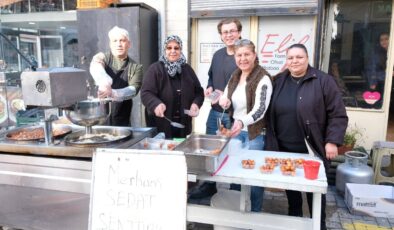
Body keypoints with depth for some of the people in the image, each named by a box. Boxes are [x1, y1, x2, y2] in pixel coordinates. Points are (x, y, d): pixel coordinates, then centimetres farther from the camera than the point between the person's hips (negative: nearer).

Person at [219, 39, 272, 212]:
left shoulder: (263, 78, -17)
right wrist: (225, 101, -12)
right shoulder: (235, 76, 4)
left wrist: (242, 122, -45)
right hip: (236, 129, 7)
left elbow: (260, 109, -28)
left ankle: (256, 211, 28)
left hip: (255, 132, -6)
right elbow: (226, 99, 13)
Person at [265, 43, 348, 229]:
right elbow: (270, 114, 9)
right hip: (284, 148, 4)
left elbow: (338, 115, -7)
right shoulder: (278, 81, 5)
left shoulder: (323, 81, -7)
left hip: (312, 149, -3)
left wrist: (332, 141, -14)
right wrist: (270, 142, 5)